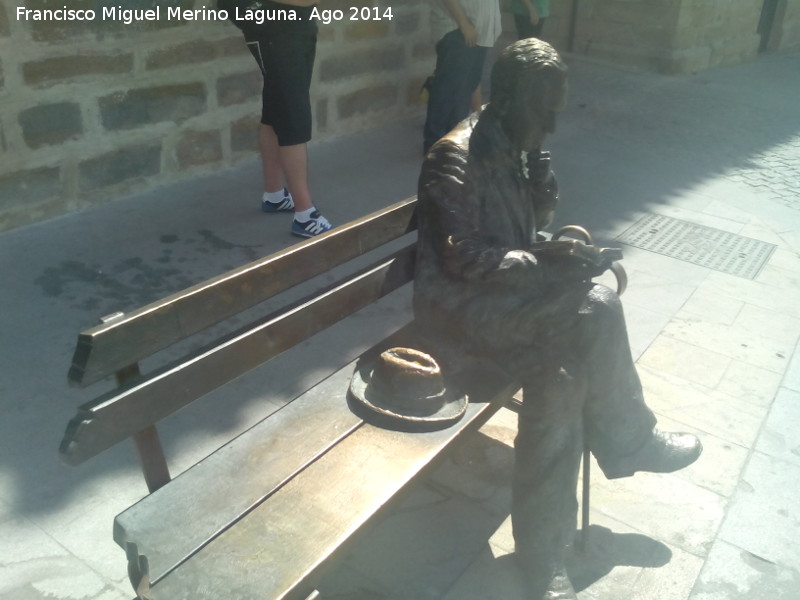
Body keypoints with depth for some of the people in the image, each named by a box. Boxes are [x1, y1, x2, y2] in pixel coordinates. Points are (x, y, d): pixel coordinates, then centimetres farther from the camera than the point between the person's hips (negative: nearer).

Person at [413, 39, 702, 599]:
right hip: (461, 306, -8)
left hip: (510, 296, 8)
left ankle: (544, 553, -4)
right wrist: (549, 261, -22)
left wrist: (543, 188, -6)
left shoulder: (517, 148, 9)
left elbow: (528, 229, 15)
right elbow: (460, 260, -22)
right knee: (596, 307, -23)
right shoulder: (456, 157, -17)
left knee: (561, 376, -17)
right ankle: (631, 442, 3)